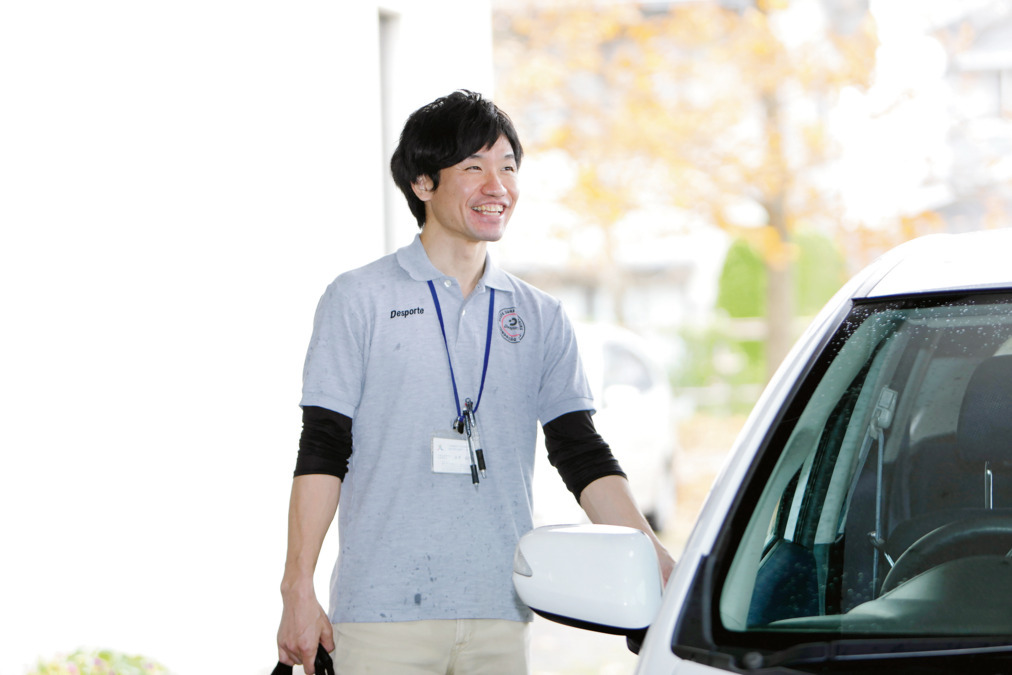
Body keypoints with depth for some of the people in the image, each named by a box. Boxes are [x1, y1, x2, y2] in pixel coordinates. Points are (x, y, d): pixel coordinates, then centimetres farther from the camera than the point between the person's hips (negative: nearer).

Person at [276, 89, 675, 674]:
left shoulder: (542, 318, 12)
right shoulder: (359, 301, 3)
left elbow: (583, 455, 10)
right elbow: (321, 455, 0)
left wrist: (660, 566, -2)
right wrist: (299, 592, -6)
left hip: (500, 618, 3)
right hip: (382, 616, -3)